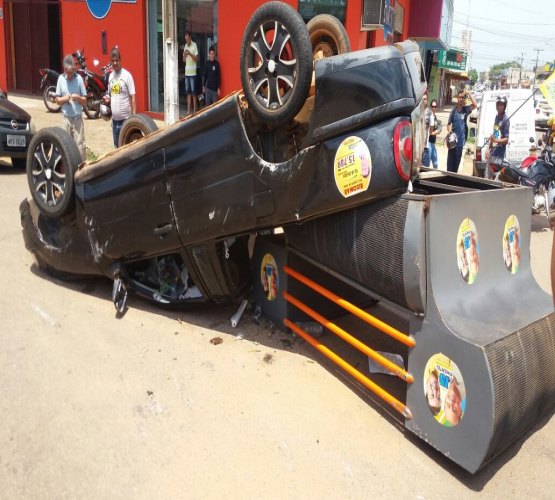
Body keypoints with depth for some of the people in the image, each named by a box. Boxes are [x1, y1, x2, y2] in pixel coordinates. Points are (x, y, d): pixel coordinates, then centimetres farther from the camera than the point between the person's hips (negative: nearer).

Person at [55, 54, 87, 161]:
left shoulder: (79, 78, -3)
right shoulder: (61, 79, 3)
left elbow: (85, 101, 1)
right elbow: (57, 100, 8)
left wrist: (78, 98, -19)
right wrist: (64, 99, -13)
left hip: (78, 118, -2)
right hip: (66, 118, 2)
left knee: (80, 145, -4)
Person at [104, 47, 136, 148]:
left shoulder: (127, 75, -8)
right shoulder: (110, 76, 11)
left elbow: (132, 97, -10)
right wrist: (108, 99, -2)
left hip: (125, 118, -6)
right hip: (114, 118, 6)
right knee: (117, 146, 15)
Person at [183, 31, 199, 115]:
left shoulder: (194, 45, -6)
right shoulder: (185, 46, 13)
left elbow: (196, 59, -10)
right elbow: (184, 60, 14)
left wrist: (190, 54, -23)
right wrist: (184, 54, -6)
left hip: (193, 72, -6)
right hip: (186, 72, 6)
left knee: (193, 92, -3)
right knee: (188, 92, 6)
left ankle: (194, 110, 3)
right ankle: (188, 110, 9)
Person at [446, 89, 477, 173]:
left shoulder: (466, 109, 1)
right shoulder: (453, 110, 0)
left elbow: (475, 105, -16)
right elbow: (449, 123, 6)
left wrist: (469, 94, -16)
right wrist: (449, 131, -13)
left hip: (460, 140, 1)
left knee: (457, 160, 8)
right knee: (450, 160, 0)